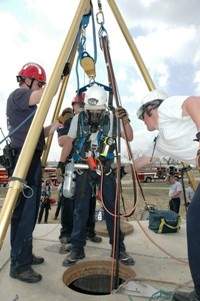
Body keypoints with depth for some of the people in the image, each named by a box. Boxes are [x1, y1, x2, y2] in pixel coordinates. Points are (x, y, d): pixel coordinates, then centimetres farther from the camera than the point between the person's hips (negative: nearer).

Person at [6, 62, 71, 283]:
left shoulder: (29, 105, 23)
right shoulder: (17, 96, -4)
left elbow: (42, 133, 20)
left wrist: (58, 122, 10)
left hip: (32, 160, 10)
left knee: (29, 212, 14)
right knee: (23, 213, -6)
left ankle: (25, 255, 27)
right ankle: (19, 266, 6)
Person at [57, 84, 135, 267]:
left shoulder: (112, 119, -2)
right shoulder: (78, 119, 0)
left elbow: (129, 138, -4)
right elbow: (69, 142, 7)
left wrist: (125, 121, -20)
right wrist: (61, 163, 5)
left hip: (106, 170, 0)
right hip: (84, 169, 0)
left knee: (112, 209, 4)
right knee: (81, 210, 2)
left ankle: (118, 249, 20)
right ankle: (77, 249, 18)